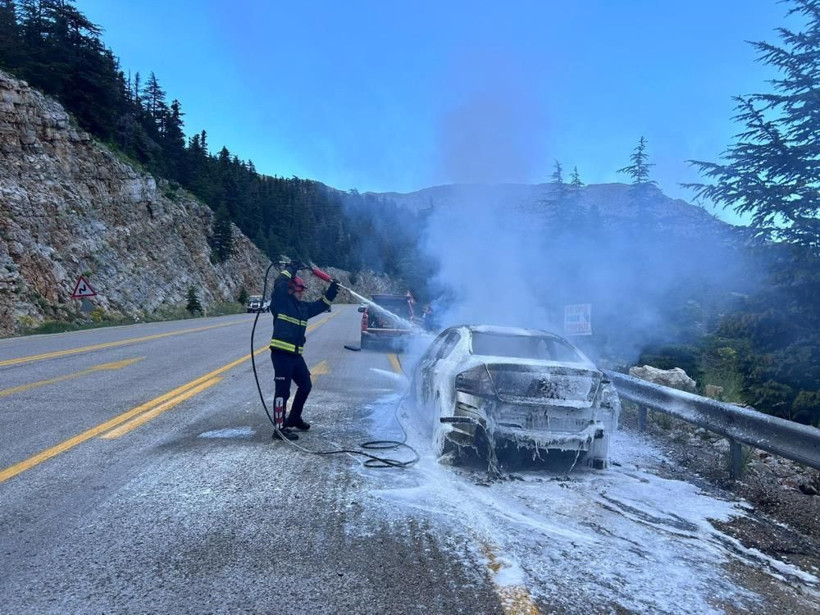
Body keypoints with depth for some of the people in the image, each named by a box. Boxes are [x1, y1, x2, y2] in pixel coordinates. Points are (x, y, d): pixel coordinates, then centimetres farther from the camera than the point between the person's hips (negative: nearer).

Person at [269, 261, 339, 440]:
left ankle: (294, 418, 36)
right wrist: (291, 269, -8)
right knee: (283, 391, -8)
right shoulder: (281, 303, -6)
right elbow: (279, 285, -20)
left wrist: (331, 291, 14)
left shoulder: (303, 307, 15)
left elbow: (320, 306, 26)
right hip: (281, 354, -9)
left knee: (305, 386, 19)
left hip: (296, 355, 9)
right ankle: (280, 428, -2)